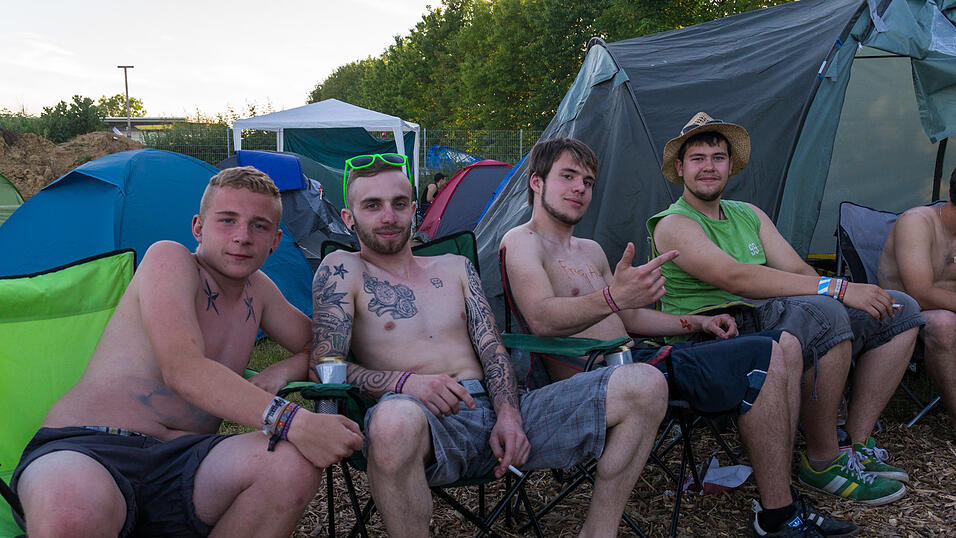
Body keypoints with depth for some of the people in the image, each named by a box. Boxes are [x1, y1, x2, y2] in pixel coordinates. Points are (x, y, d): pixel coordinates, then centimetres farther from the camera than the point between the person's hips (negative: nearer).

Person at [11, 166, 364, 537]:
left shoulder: (258, 290, 16)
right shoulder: (168, 258, -4)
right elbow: (183, 370, -20)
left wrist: (283, 371, 1)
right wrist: (291, 422, -32)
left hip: (180, 460, 6)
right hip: (85, 450, -6)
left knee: (297, 461, -24)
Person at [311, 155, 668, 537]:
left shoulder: (455, 268, 22)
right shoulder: (341, 271, 7)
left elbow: (492, 350, 14)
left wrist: (509, 415, -6)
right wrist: (403, 382, -20)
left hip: (495, 410, 5)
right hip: (430, 424, -5)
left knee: (645, 386, -9)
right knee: (395, 418, -47)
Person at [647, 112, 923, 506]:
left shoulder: (749, 215, 20)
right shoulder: (673, 225, -6)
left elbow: (798, 270, 10)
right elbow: (736, 278, -22)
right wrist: (837, 288, -26)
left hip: (769, 319, 8)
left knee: (901, 310, 3)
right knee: (823, 313, -35)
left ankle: (856, 444, 3)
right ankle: (823, 461, -16)